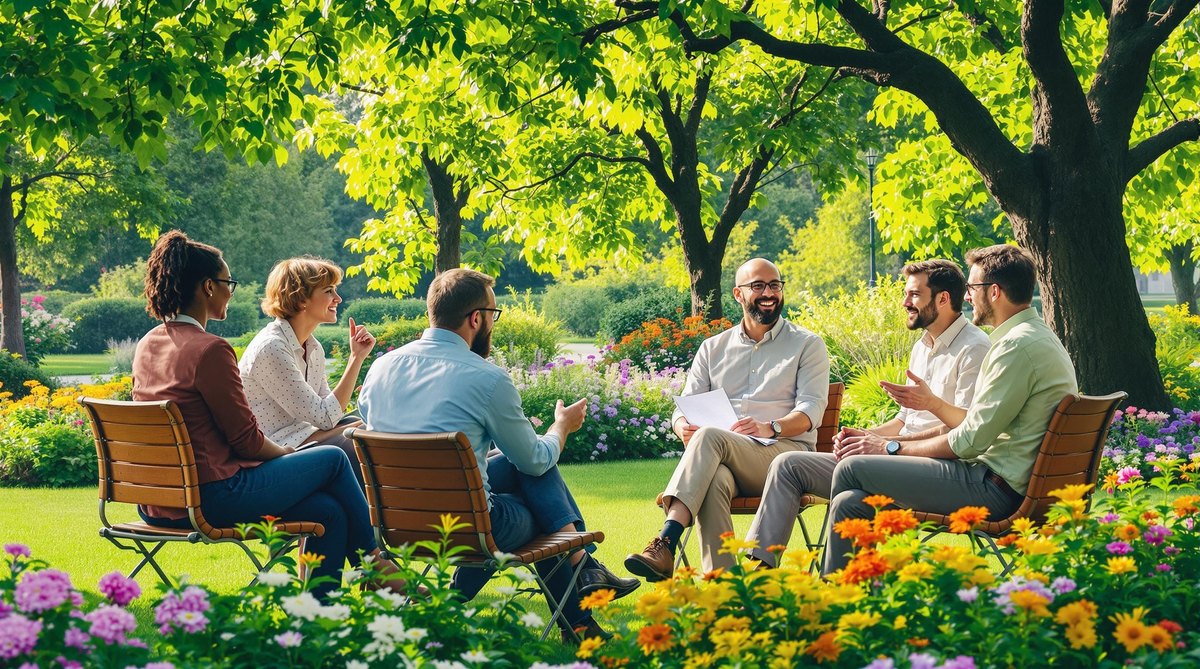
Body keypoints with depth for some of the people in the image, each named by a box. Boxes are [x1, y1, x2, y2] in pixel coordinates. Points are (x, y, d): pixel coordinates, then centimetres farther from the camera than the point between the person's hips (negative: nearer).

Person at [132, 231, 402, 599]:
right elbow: (247, 440, -13)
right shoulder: (210, 350, -18)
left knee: (329, 511, 12)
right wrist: (289, 454, 8)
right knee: (332, 459, 9)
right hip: (211, 496, -9)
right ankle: (375, 563, 24)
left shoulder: (146, 346, 10)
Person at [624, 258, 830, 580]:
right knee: (713, 482, -37)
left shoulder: (807, 345, 12)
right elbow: (684, 407, 15)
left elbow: (811, 410, -2)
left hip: (784, 453, -3)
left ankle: (666, 543, -47)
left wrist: (771, 427, -23)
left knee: (709, 437, -34)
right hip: (723, 457, 3)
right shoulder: (713, 348, 22)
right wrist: (683, 427, -12)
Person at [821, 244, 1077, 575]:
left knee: (851, 468, -6)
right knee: (850, 502, 4)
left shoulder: (1019, 346, -17)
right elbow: (973, 423, 20)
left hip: (994, 488, -10)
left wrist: (892, 448, -6)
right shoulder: (1031, 337, 18)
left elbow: (971, 439, -18)